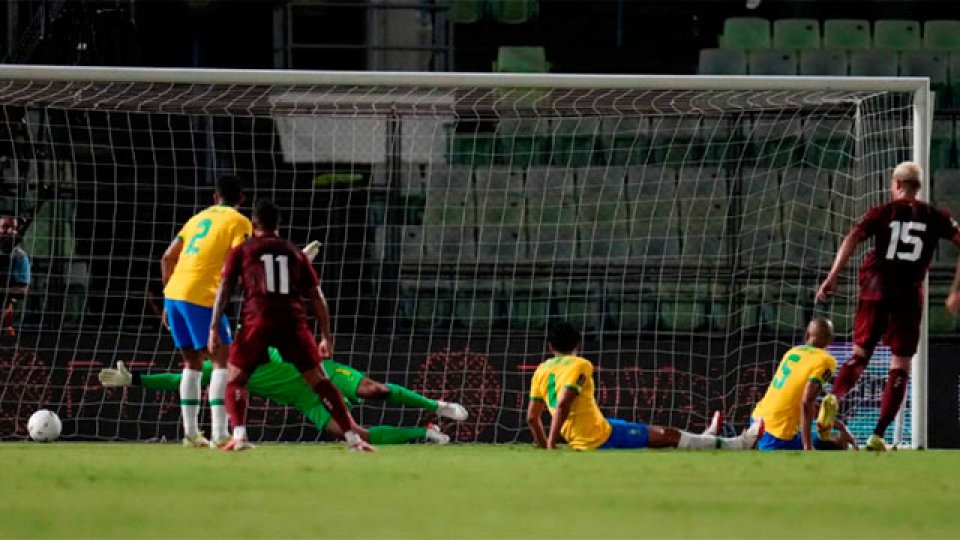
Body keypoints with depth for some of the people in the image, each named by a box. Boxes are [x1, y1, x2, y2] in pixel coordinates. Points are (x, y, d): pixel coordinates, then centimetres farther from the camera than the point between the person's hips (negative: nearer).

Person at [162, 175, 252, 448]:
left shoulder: (199, 218, 22)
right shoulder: (239, 222, 2)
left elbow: (168, 258, 20)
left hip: (173, 293, 7)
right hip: (201, 297, -7)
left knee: (192, 362, 16)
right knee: (222, 360, -3)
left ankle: (190, 432, 13)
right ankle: (219, 434, -13)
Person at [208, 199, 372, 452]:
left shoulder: (241, 251, 16)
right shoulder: (295, 253, 22)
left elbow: (224, 289, 5)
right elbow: (317, 296, 19)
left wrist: (214, 329, 3)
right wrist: (326, 337, 20)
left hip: (257, 320, -2)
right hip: (294, 322, 2)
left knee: (235, 380, 10)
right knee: (318, 380, 8)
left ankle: (239, 435, -12)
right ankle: (352, 436, 2)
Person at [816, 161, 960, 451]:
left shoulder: (883, 212, 3)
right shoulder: (935, 217, 6)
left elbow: (853, 237, -11)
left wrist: (833, 276, -16)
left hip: (876, 289, 0)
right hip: (909, 294, 0)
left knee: (860, 354, 14)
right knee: (900, 365, 5)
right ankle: (878, 435, -3)